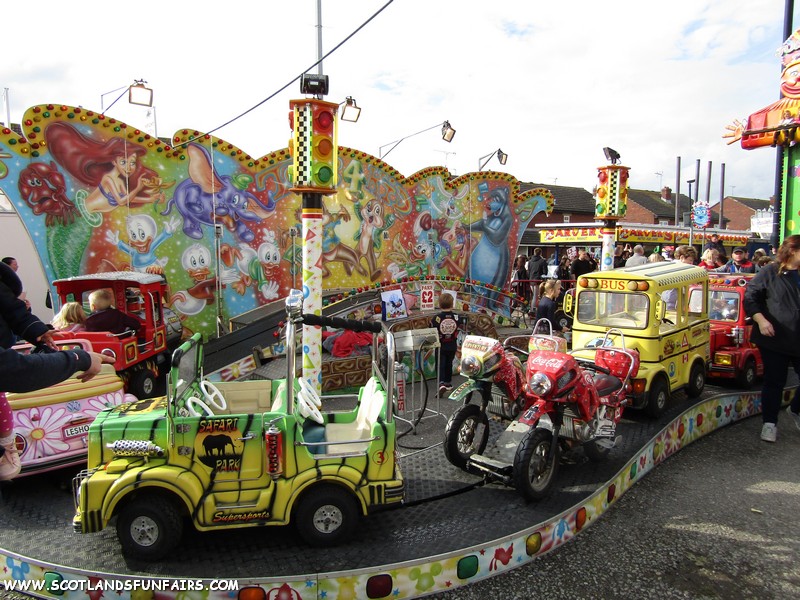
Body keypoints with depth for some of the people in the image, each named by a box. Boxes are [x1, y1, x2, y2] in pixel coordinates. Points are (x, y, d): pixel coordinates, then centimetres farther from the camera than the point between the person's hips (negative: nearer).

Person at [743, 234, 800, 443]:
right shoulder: (770, 273, -4)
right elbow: (749, 298, -6)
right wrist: (761, 320, -18)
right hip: (775, 339, -5)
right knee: (774, 382, 2)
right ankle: (769, 423, 14)